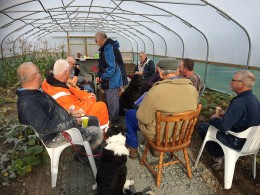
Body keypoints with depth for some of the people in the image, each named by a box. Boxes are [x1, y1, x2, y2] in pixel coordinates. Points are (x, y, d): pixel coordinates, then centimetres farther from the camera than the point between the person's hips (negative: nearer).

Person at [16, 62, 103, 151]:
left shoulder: (35, 93, 8)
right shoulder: (28, 103, -26)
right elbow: (45, 127, -32)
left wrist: (70, 113, 5)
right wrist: (73, 122, -26)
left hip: (64, 124, 11)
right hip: (56, 137, -10)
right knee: (98, 133, -12)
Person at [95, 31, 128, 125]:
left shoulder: (109, 48, -20)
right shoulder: (107, 47, 13)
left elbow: (112, 67, -25)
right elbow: (103, 65, 18)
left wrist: (102, 78, -15)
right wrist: (99, 76, 7)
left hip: (112, 80, -10)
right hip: (110, 80, 10)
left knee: (112, 101, 2)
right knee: (111, 100, 20)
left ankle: (113, 121, 17)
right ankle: (113, 118, 36)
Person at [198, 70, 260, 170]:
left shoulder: (239, 102, -30)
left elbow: (223, 127, -31)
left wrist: (214, 118, -11)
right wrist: (225, 115, 6)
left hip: (237, 142, -8)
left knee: (202, 127, 3)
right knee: (214, 122, 22)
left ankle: (217, 157, 15)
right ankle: (220, 155, 23)